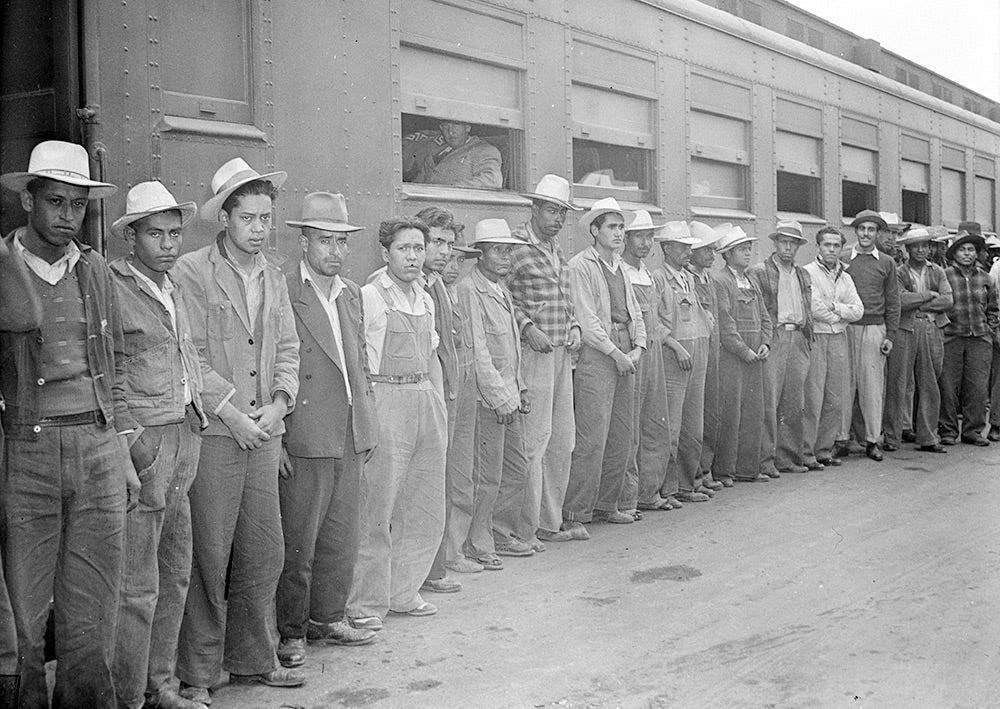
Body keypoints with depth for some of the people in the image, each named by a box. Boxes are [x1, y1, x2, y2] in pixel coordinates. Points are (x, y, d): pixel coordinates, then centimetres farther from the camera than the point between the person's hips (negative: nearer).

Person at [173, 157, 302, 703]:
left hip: (263, 433, 6)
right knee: (207, 556, -1)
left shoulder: (274, 278, 15)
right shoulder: (190, 272, -6)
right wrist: (231, 412, -11)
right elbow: (189, 355, -10)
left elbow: (287, 348, 14)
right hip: (212, 433, -6)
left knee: (264, 553, 10)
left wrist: (279, 402, -2)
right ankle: (195, 674, 11)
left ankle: (253, 659, 24)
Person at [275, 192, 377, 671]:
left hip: (351, 439, 7)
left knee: (342, 537, 14)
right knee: (297, 541, 1)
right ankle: (289, 631, 14)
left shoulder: (352, 293, 14)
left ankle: (327, 617, 28)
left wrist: (369, 423, 16)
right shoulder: (280, 291, -9)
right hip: (304, 439, -7)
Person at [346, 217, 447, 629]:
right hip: (387, 400, -7)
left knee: (426, 509, 10)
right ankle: (365, 604, 8)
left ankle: (403, 593, 24)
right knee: (377, 508, -3)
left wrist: (441, 409, 17)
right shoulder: (369, 296, -6)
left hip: (427, 401, 7)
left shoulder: (426, 300, 16)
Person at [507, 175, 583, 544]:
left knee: (562, 440, 10)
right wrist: (527, 326, -18)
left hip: (562, 353, 8)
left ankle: (550, 523, 20)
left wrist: (573, 327, 9)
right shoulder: (515, 243, -7)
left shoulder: (557, 248, 18)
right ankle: (525, 527, 1)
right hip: (532, 352, -8)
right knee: (533, 439, -8)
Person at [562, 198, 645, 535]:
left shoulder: (619, 266, 20)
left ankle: (605, 505, 22)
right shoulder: (580, 265, -5)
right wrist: (615, 352, -12)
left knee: (621, 437, 10)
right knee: (592, 438, -11)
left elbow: (634, 311, 20)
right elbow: (586, 318, -12)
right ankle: (574, 515, -6)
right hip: (596, 356, -8)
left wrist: (638, 346, 4)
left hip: (625, 357, 8)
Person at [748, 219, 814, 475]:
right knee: (768, 403, -8)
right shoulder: (758, 272, -1)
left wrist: (807, 341, 16)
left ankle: (788, 457, 14)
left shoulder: (802, 275, 20)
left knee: (794, 404, 7)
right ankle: (765, 460, -4)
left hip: (798, 340, 6)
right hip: (772, 339, -6)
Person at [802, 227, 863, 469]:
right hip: (815, 338, -6)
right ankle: (805, 453, -3)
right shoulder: (807, 272, -4)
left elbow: (858, 311, 8)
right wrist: (842, 314, -2)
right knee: (812, 399, -8)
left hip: (838, 340, 7)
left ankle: (824, 450, 15)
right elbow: (814, 308, -14)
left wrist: (834, 306, -8)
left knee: (835, 400, 6)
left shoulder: (845, 278, 17)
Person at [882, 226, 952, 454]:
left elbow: (948, 301, 1)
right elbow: (901, 301, -14)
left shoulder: (937, 272, 14)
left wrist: (918, 304, -7)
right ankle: (892, 438, 4)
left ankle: (927, 438, 14)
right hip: (904, 331, -4)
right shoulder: (898, 273, 2)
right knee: (898, 385, -3)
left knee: (930, 386, 6)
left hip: (932, 330, 4)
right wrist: (930, 295, -5)